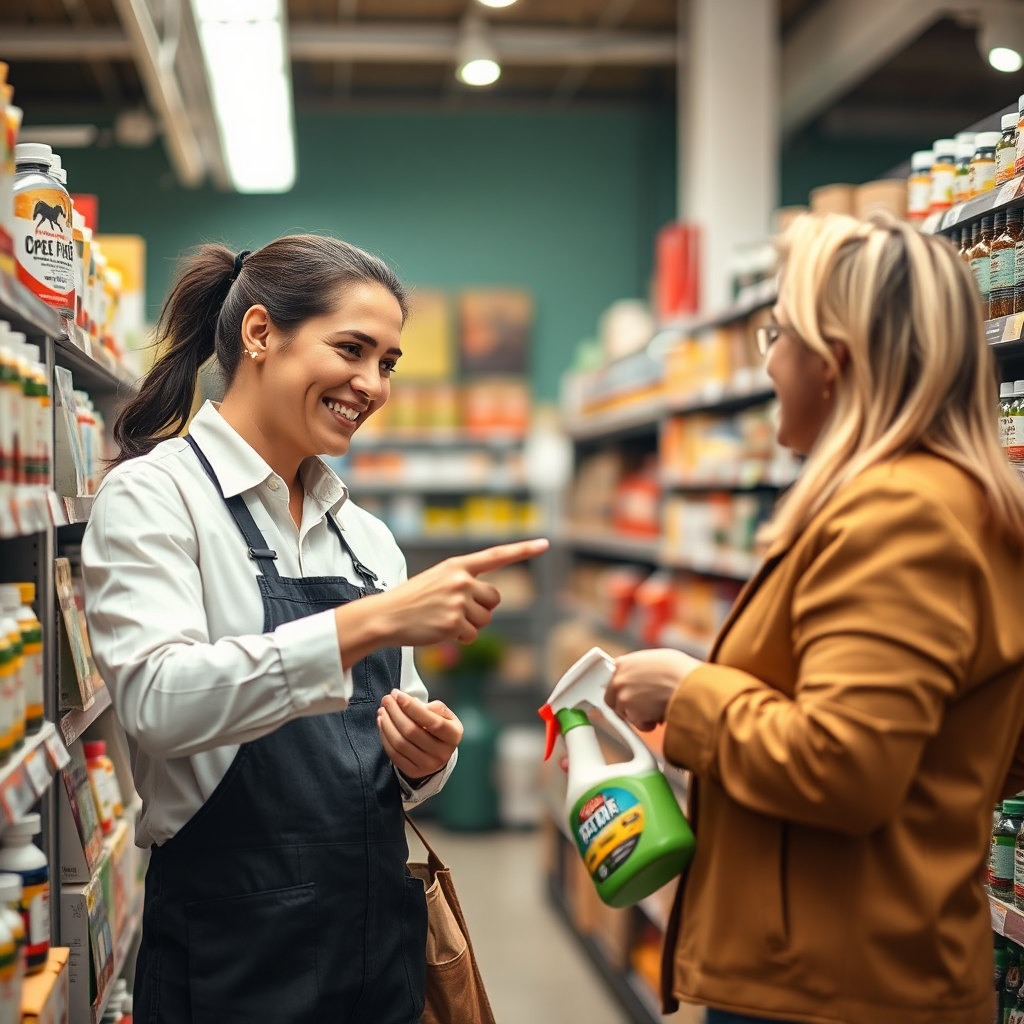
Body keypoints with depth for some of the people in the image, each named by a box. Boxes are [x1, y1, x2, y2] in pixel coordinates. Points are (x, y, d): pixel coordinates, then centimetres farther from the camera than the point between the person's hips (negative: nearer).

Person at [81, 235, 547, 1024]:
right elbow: (158, 701, -24)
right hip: (234, 953, -5)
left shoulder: (368, 536, 9)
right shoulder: (154, 493, -8)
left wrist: (426, 757, -8)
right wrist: (372, 621, -32)